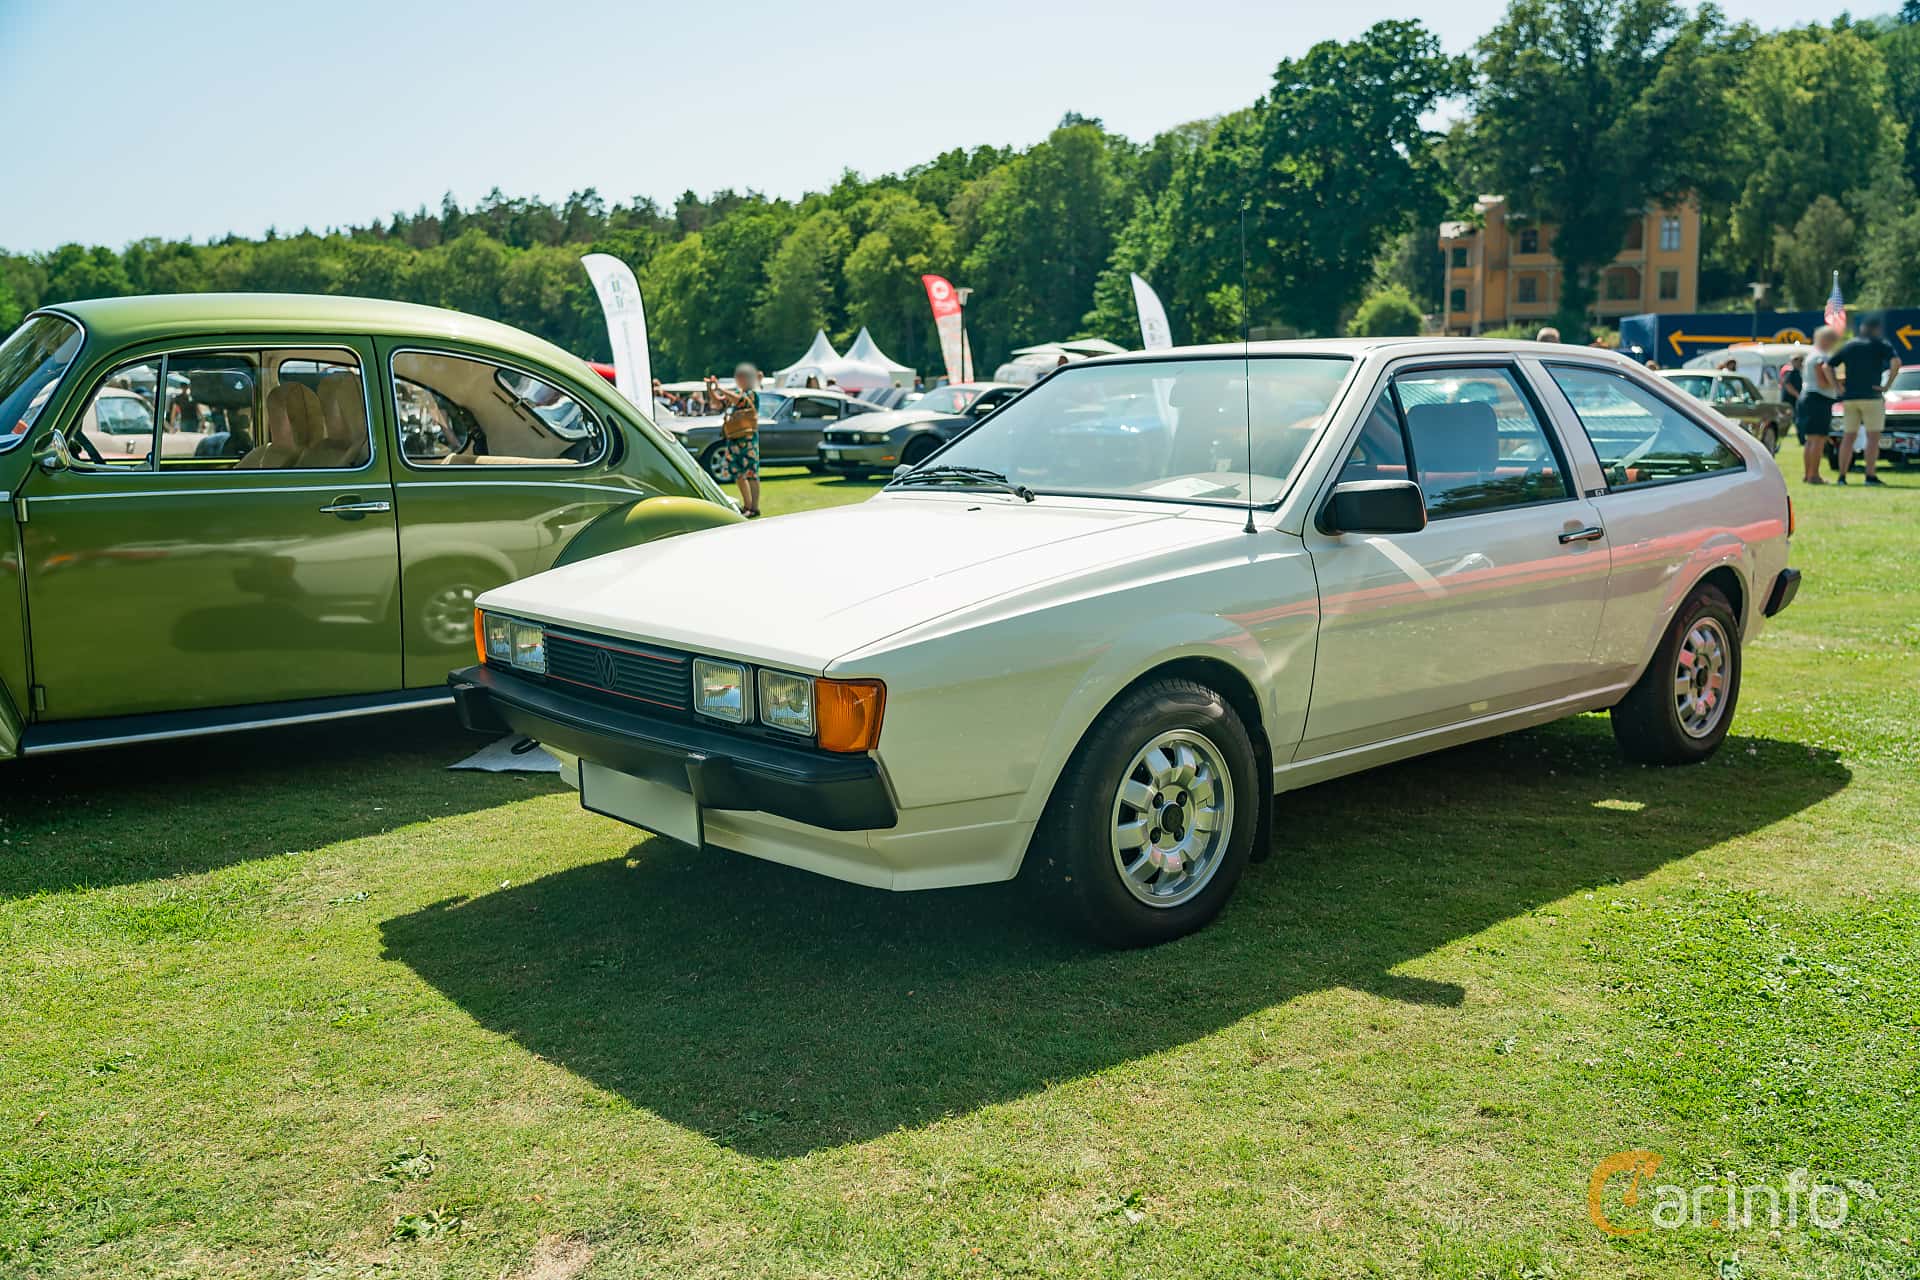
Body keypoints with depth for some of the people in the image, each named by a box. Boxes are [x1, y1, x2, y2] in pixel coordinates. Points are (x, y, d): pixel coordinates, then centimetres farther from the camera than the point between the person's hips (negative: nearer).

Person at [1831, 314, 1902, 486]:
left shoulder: (1848, 345, 13)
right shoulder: (1881, 345, 1)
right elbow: (1896, 362, -16)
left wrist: (1837, 387, 5)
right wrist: (1887, 385, -11)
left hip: (1849, 397, 4)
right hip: (1871, 396, -4)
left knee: (1848, 437, 7)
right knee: (1873, 437, -1)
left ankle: (1842, 476, 3)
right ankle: (1871, 476, -7)